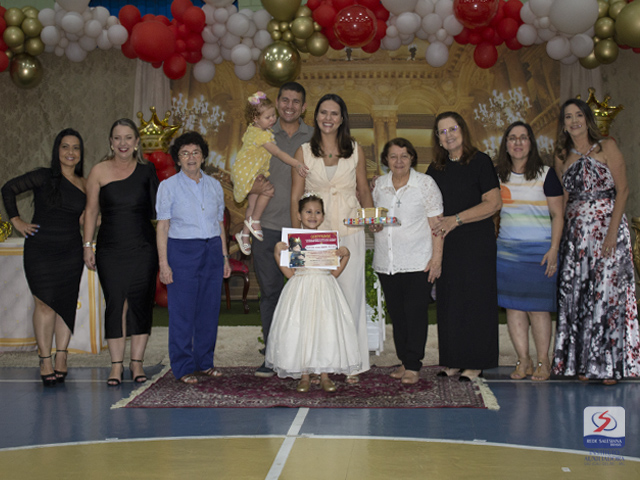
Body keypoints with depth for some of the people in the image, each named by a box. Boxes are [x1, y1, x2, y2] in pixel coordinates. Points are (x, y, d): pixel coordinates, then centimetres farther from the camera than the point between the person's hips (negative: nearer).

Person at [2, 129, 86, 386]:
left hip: (71, 252, 3)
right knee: (45, 304, -5)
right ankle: (45, 361, 3)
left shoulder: (85, 185, 10)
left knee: (66, 304, 3)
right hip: (40, 250, -3)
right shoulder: (44, 177, -2)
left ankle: (61, 359, 12)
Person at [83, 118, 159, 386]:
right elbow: (91, 211, 5)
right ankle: (116, 364, 8)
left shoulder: (146, 170, 4)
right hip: (110, 249, -1)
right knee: (115, 304, -1)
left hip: (143, 248, 1)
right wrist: (87, 246, 2)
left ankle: (137, 362, 12)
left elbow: (156, 208, 10)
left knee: (141, 303, 2)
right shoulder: (99, 172, 3)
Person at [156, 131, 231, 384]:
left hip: (212, 250, 4)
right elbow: (162, 226, -3)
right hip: (182, 251, -4)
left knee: (209, 309, 6)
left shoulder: (214, 185, 12)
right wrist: (163, 263, -9)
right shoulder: (168, 186, 1)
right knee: (182, 311, -3)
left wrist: (225, 257, 12)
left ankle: (204, 361, 19)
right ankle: (183, 367, 6)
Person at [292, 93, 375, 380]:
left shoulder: (355, 150, 8)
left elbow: (364, 190, 13)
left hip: (349, 230, 1)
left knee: (351, 292, 0)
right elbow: (295, 197, 4)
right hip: (315, 231, 0)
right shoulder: (304, 152, 5)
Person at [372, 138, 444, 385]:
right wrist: (374, 224, 0)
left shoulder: (425, 183, 0)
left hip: (418, 262, -4)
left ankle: (413, 366, 2)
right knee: (396, 313, 8)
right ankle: (404, 360, 18)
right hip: (386, 261, 4)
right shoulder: (379, 185, 11)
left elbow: (436, 223, -3)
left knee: (416, 312, -4)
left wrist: (437, 257, -9)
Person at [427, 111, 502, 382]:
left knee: (475, 298, -2)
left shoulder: (480, 162, -4)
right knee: (448, 301, 5)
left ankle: (475, 363, 7)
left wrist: (457, 219, -15)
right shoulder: (436, 169, 13)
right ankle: (453, 361, 13)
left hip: (477, 243, -5)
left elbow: (494, 203, -10)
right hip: (447, 245, 5)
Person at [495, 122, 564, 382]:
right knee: (513, 305, 1)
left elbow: (557, 215, 0)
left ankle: (543, 361, 7)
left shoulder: (545, 174, 1)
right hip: (506, 250, 3)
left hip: (539, 250, -3)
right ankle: (523, 360, 9)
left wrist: (553, 249, -10)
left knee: (538, 306, -3)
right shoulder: (497, 176, 10)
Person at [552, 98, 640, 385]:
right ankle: (582, 364, 8)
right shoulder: (563, 157, 14)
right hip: (575, 232, 4)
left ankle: (609, 365, 0)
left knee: (606, 292, -7)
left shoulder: (607, 147, 1)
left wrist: (612, 230, -15)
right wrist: (558, 235, 5)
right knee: (576, 295, 1)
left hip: (607, 227, -4)